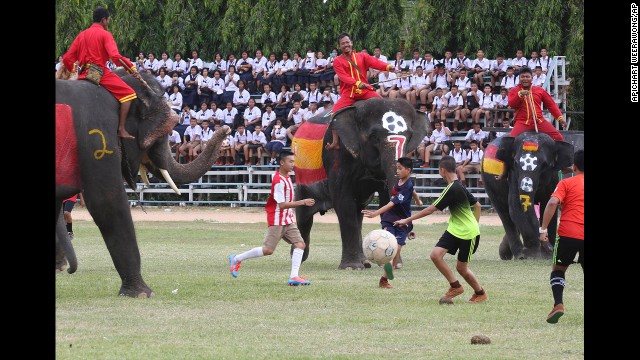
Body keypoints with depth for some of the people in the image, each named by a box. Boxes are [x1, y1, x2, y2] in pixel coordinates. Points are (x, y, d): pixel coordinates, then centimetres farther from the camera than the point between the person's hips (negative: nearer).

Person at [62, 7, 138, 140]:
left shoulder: (81, 35, 16)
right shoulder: (104, 34, -3)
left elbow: (67, 58, 13)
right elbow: (115, 56, -19)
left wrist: (72, 71, 31)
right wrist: (131, 68, -14)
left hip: (83, 74, 7)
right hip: (101, 72, -7)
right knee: (128, 93, -6)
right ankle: (121, 129, -15)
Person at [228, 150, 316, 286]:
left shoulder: (286, 177, 11)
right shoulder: (279, 181, -19)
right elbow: (282, 204, -23)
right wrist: (302, 202, -25)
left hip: (288, 220, 9)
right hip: (277, 220, -9)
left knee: (300, 244, -6)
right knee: (268, 250, -7)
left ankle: (294, 277, -11)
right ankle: (237, 259, 10)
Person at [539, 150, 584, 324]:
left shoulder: (566, 183, 4)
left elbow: (553, 203, -10)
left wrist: (543, 229, -10)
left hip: (568, 233, -2)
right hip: (586, 237, 2)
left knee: (558, 269, 16)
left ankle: (558, 304, -5)